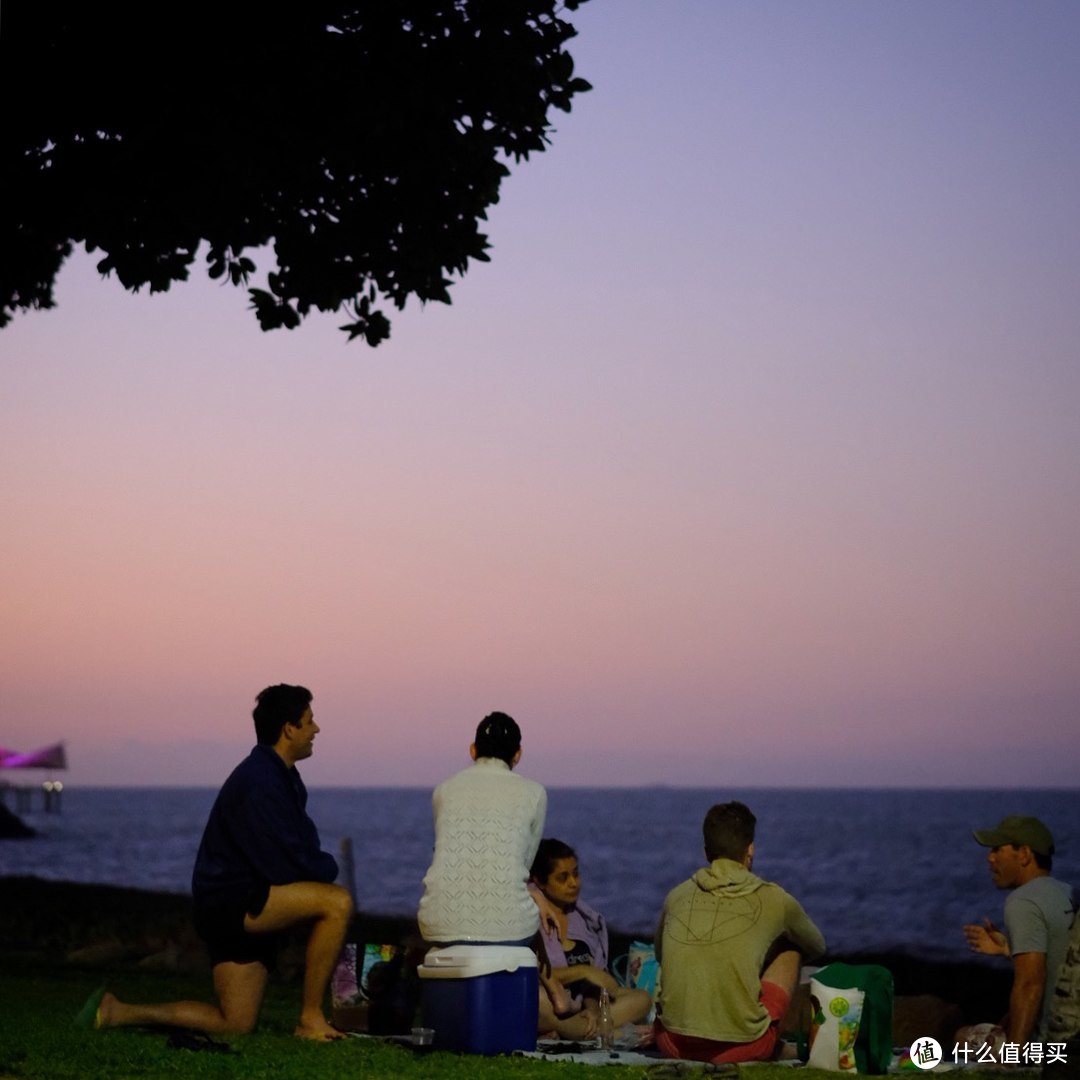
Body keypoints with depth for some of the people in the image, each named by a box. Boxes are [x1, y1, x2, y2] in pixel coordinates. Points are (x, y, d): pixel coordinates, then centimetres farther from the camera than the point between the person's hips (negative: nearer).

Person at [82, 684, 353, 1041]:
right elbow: (283, 865, -23)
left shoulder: (280, 776, 14)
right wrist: (329, 867, -6)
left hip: (245, 908, 10)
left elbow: (297, 848, 16)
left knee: (235, 1024, 9)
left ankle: (118, 1012, 13)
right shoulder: (259, 783, -19)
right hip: (232, 901, -10)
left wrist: (320, 865, -5)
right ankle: (311, 1018, -17)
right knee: (337, 902, -25)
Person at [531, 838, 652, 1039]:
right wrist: (582, 971, -15)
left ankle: (556, 1032, -24)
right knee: (539, 1000, -38)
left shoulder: (588, 920, 14)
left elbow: (593, 979, 9)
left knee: (641, 999, -9)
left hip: (579, 1009, 7)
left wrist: (593, 1009, -11)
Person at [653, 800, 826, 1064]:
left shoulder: (677, 896, 7)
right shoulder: (772, 900, 0)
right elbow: (817, 947, 23)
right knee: (790, 947, 21)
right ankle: (773, 1044, 33)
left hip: (673, 1045, 3)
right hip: (743, 1047, -3)